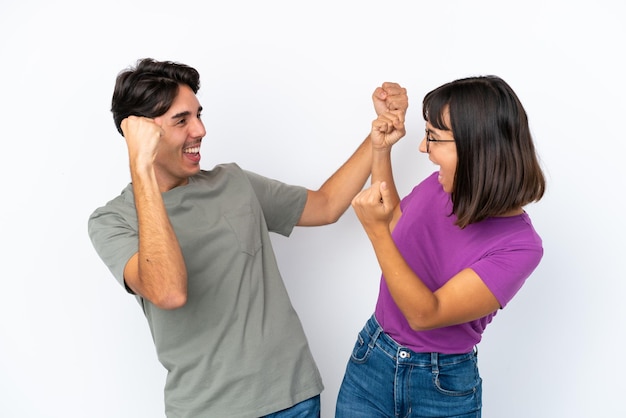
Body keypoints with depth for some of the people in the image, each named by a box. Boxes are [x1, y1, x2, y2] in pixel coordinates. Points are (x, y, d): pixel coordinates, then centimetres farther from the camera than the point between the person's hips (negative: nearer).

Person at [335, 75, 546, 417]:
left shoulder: (519, 245, -22)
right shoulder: (438, 185, -8)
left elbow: (425, 314, -26)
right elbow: (395, 222, 13)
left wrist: (376, 230, -36)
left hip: (445, 388, -4)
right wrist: (381, 150, 2)